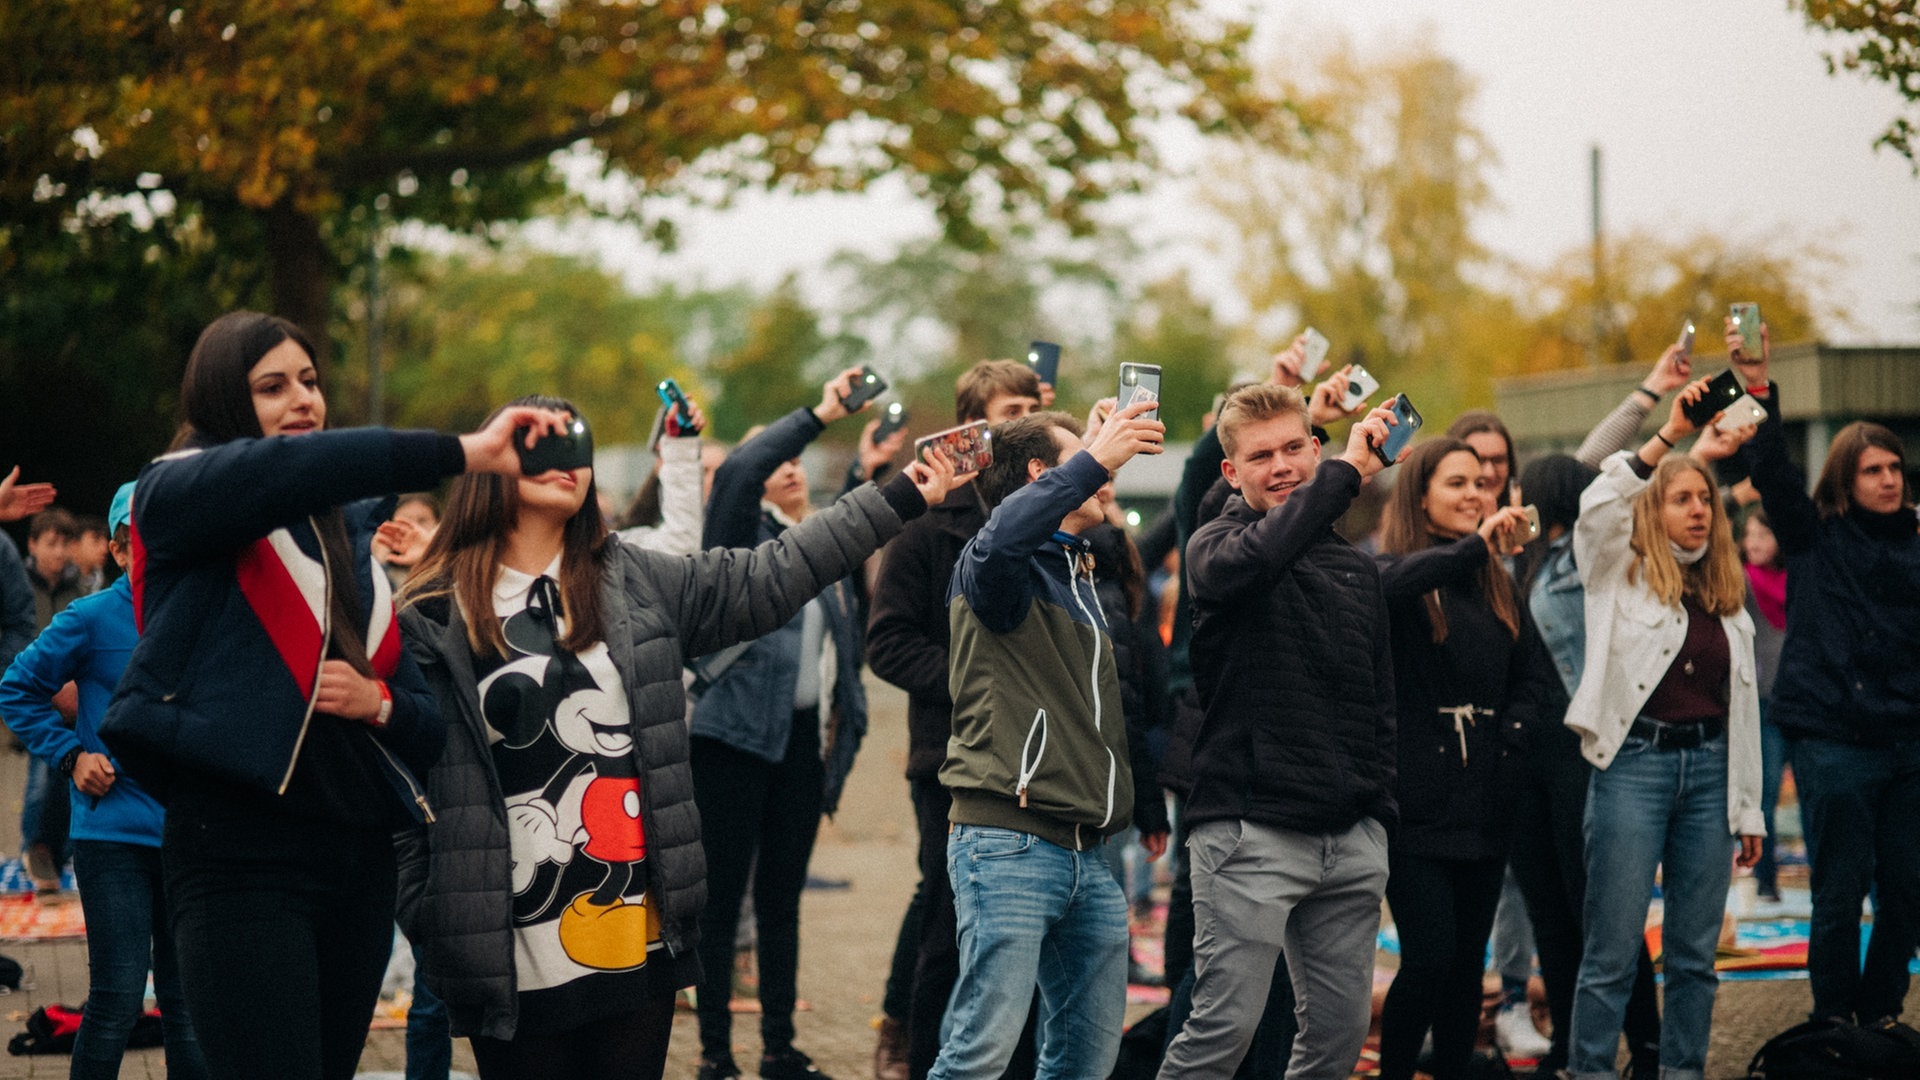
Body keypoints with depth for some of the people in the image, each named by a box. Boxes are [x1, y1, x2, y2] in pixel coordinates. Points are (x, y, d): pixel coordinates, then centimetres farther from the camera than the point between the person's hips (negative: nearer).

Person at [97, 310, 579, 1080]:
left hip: (360, 861, 6)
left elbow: (428, 724, 19)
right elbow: (282, 468, -22)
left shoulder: (349, 533, 19)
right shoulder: (176, 494, 3)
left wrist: (379, 700, -4)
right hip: (241, 853, -6)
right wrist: (463, 453, -26)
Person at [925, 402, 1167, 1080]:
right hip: (1010, 841, -9)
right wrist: (1095, 458, -25)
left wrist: (1142, 805, 26)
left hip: (1088, 855, 9)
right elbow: (1001, 537, -30)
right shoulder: (1006, 567, -3)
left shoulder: (1082, 581, 24)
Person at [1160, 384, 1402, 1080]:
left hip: (1352, 838, 6)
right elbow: (1257, 558, -27)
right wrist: (1346, 471, -22)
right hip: (1252, 831, -6)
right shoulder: (1215, 547, -1)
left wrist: (1379, 811, 15)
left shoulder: (1358, 570, 16)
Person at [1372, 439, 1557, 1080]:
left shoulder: (1496, 585, 16)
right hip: (1416, 804, -6)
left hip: (1484, 804, 6)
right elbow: (1385, 587, -29)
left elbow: (1535, 675, 16)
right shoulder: (1399, 570, -3)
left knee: (1468, 963, 8)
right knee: (1430, 959, -11)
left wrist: (1511, 738, -1)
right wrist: (1473, 546, -35)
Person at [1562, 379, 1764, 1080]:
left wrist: (1749, 809, 15)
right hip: (1634, 763, -5)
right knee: (1613, 953, -5)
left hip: (1709, 769, 5)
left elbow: (1743, 706, 17)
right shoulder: (1619, 575, 3)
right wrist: (1669, 436, -22)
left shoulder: (1726, 595, 16)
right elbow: (1598, 507, -19)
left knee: (1694, 953, 8)